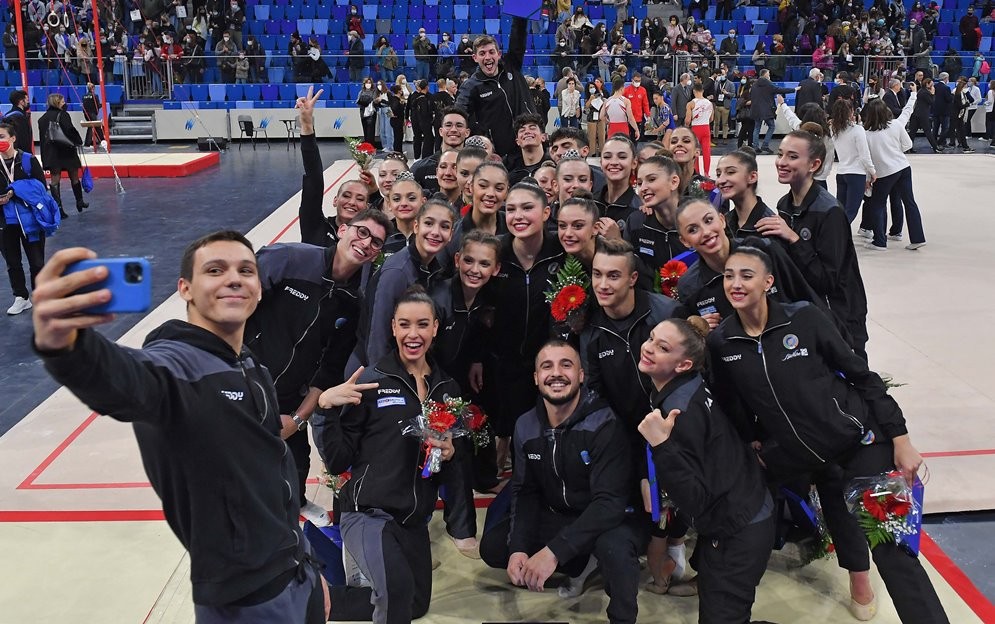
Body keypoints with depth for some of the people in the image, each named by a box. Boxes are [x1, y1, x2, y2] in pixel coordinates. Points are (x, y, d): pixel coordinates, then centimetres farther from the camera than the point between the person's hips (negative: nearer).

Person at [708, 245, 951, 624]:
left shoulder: (804, 318, -12)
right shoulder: (720, 343, -6)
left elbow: (862, 375, -7)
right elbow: (729, 404, 9)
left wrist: (900, 438, -7)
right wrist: (754, 444, 12)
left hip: (861, 441, -3)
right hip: (804, 460, 3)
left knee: (891, 548, -7)